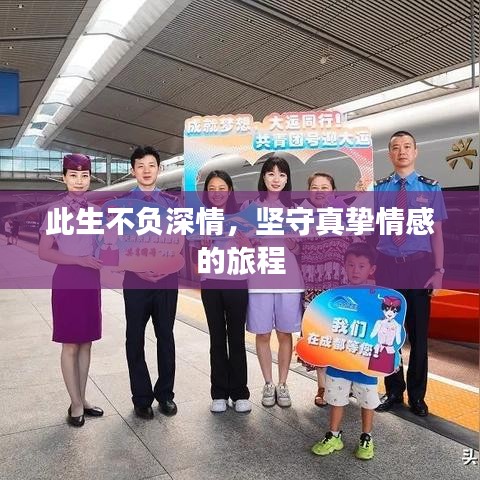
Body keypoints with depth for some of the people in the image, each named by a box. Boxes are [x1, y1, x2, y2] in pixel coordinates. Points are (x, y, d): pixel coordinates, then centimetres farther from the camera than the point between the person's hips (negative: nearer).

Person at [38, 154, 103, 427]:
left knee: (86, 343, 11)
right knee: (70, 345, 3)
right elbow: (44, 252, -9)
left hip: (91, 282, 5)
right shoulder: (57, 210, -6)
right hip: (67, 282, -5)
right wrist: (79, 260, -17)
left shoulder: (95, 211, 7)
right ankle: (76, 404, 15)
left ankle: (82, 399, 24)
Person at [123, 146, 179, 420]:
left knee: (166, 337, 12)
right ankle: (142, 398, 25)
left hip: (167, 279, 1)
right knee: (136, 340, 8)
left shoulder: (172, 202, 5)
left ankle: (165, 394, 29)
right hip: (136, 279, -1)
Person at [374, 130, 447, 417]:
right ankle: (394, 391, 27)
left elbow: (436, 232, 2)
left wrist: (438, 270, -5)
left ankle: (417, 395, 26)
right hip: (386, 265, 1)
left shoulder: (431, 188, 3)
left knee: (418, 331, 9)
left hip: (419, 265, -1)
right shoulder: (378, 190, 6)